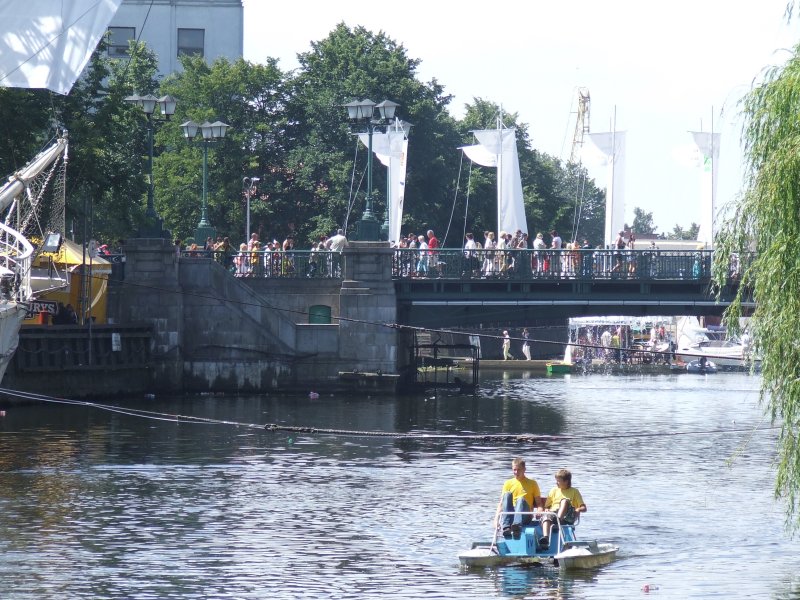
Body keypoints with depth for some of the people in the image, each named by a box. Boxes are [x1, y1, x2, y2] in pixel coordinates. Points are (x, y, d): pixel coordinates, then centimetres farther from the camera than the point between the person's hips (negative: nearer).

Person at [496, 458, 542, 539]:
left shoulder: (532, 483, 14)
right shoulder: (508, 483, 18)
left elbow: (539, 503, 9)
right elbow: (501, 503, 10)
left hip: (525, 516, -2)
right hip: (510, 515, 2)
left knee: (521, 499, -33)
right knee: (507, 495, -25)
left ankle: (517, 525, -62)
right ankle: (506, 527, -46)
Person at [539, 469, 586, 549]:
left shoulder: (574, 492, 16)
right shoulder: (554, 491, 24)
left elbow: (584, 508, 9)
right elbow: (547, 506, 22)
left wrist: (578, 509, -14)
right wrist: (546, 510, -2)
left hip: (567, 516, -2)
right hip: (553, 513, 2)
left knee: (564, 500, -30)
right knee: (546, 516, -35)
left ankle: (559, 519, -51)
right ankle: (545, 538, -57)